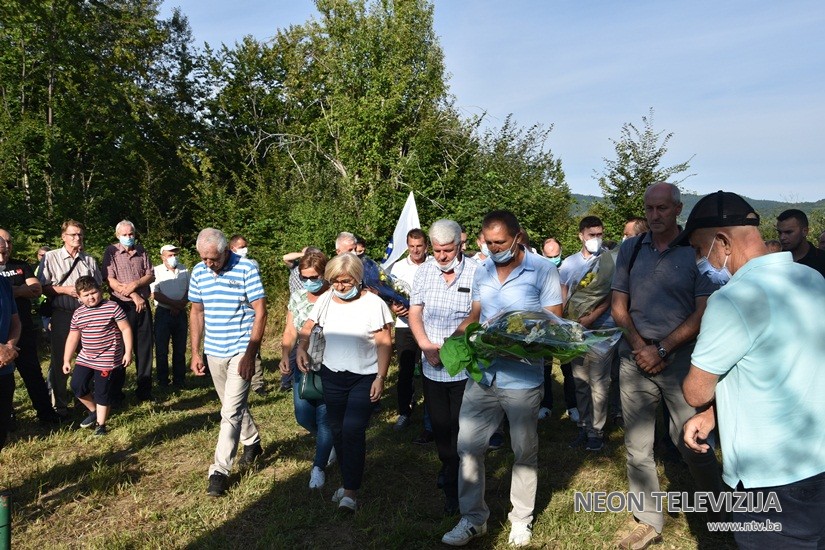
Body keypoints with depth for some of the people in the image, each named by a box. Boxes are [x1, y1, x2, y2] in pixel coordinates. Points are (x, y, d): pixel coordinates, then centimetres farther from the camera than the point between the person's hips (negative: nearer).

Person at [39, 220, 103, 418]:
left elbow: (98, 286, 17)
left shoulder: (89, 260, 11)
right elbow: (43, 287, -3)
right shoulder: (50, 257, 0)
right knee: (60, 360, 4)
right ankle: (59, 404, 17)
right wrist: (65, 290, -15)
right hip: (62, 315, -3)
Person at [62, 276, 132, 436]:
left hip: (107, 360, -5)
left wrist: (128, 352, -13)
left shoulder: (112, 307, -11)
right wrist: (67, 360, 12)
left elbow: (126, 329, -9)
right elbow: (72, 337, 12)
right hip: (85, 358, 5)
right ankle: (94, 411, 28)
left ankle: (100, 424, 17)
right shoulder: (78, 314, 4)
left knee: (102, 393, 2)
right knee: (77, 387, 1)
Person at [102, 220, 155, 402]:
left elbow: (150, 276, 6)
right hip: (122, 305, -3)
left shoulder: (141, 251, 10)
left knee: (145, 346, 5)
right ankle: (116, 391, 16)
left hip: (142, 305, 4)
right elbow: (111, 280, -10)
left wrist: (135, 284, -13)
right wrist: (133, 295, -14)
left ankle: (144, 389, 14)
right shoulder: (111, 252, -1)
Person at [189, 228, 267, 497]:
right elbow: (196, 312, 11)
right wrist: (195, 352, 6)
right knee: (234, 405, 19)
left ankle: (219, 471, 3)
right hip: (213, 351, 6)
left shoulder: (246, 269, -14)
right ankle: (252, 443, 41)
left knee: (231, 411, -6)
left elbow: (260, 312, -13)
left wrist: (250, 354, -17)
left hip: (241, 351, -5)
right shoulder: (198, 272, 1)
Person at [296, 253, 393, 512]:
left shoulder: (374, 304, -12)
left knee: (353, 430, -14)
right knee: (337, 431, 12)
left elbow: (385, 344, -11)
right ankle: (349, 481, 30)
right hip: (332, 376, 5)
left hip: (364, 377, -5)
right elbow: (307, 328, 12)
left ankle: (350, 493, -4)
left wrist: (381, 378, -15)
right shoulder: (326, 300, 1)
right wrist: (301, 348, -7)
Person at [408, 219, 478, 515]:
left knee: (460, 429, 7)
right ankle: (448, 468, 44)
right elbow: (414, 313, 3)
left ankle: (456, 490, 26)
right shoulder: (425, 271, 2)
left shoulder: (475, 272, -12)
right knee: (439, 425, 18)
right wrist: (426, 345, -12)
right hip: (432, 367, 4)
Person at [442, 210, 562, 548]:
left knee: (524, 452, 13)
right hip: (482, 374, 5)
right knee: (468, 446, 8)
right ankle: (473, 518, 26)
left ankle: (521, 519, 33)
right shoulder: (482, 271, 8)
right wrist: (460, 333, -3)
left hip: (522, 379, -4)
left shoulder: (542, 270, -9)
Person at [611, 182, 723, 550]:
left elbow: (703, 313, -7)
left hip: (682, 360, -3)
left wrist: (662, 350, -11)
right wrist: (640, 348, -6)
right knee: (637, 446, 7)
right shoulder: (630, 249, 7)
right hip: (635, 359, 3)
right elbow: (619, 306, 7)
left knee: (693, 444, 0)